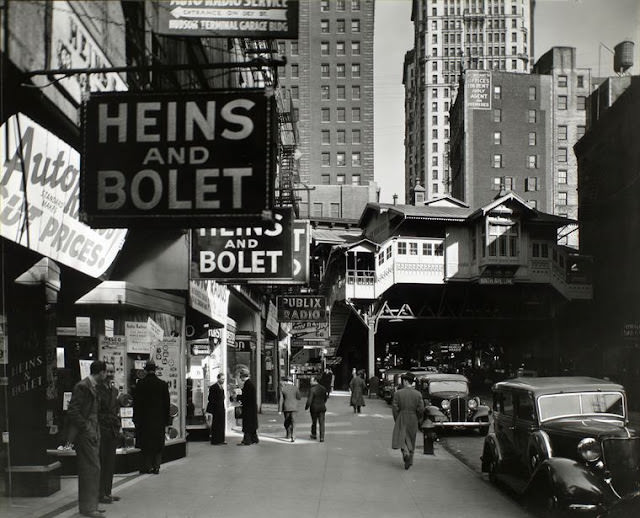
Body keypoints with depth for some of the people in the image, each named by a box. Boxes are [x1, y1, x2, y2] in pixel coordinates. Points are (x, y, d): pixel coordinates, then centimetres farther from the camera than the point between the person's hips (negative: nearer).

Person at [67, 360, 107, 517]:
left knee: (91, 469, 13)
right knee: (92, 468, -10)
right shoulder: (82, 386, -14)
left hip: (92, 433, 10)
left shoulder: (92, 386, 16)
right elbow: (73, 411, -18)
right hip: (85, 434, -10)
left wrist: (95, 430, 15)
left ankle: (89, 505, 20)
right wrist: (86, 428, -17)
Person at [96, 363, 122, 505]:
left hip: (112, 431, 7)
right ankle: (100, 494, 0)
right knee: (101, 462, -4)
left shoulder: (114, 390, 15)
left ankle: (107, 492, 17)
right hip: (101, 430, -7)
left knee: (110, 463, 10)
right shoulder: (96, 389, -9)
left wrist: (117, 428, 15)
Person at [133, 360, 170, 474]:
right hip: (159, 418, 1)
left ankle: (147, 466, 4)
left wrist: (136, 418, 3)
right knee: (158, 444, 8)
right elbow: (166, 403, 3)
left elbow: (136, 402, -3)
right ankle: (156, 466, 7)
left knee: (145, 444, 5)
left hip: (144, 418, -1)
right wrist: (167, 419, 10)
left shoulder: (140, 384, -6)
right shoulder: (163, 384, -1)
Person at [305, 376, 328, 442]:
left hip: (314, 408, -4)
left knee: (314, 422, 15)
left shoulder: (312, 389, -17)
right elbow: (325, 398, 14)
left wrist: (306, 407, -3)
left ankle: (314, 435, 31)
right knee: (321, 423, 3)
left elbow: (309, 400, -18)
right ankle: (322, 437, -4)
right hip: (322, 408, 4)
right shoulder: (322, 388, 2)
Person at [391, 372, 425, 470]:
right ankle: (409, 461, 21)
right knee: (411, 441, 15)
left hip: (401, 420, -2)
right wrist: (419, 421, 8)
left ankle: (406, 453, -23)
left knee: (401, 439, 4)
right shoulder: (418, 394, -5)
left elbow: (395, 408, -9)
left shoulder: (398, 393, -9)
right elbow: (421, 409, -8)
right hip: (413, 420, 2)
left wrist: (397, 420, 4)